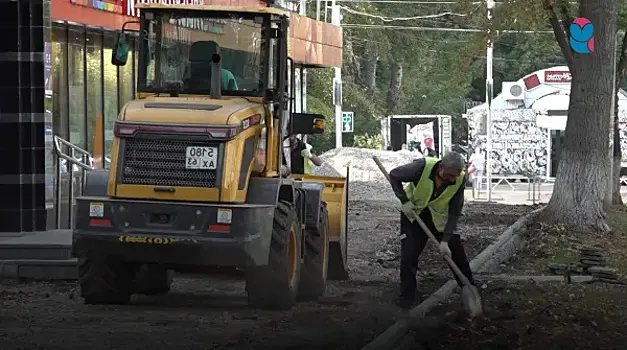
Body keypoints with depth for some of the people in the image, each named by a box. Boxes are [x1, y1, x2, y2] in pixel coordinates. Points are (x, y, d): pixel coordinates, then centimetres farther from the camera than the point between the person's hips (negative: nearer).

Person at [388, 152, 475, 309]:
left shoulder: (460, 180, -24)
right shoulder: (422, 167, -32)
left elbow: (455, 212, -17)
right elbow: (394, 175, -16)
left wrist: (445, 240, -23)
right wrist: (404, 201, -24)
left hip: (440, 219, 2)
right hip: (413, 214, -2)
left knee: (456, 251, -1)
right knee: (408, 254, -9)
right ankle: (407, 296, 7)